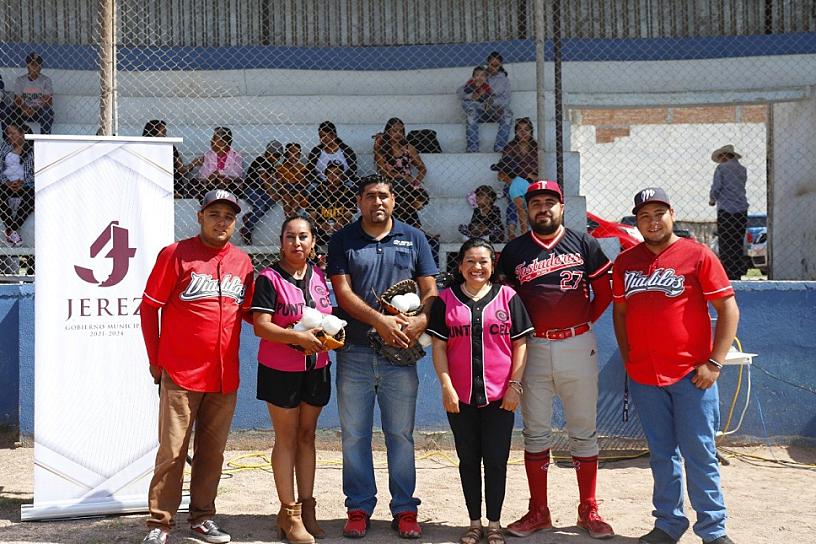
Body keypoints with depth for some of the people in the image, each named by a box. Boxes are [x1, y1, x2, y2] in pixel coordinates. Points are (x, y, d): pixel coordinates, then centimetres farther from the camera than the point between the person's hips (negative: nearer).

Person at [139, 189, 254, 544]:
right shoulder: (176, 254, -5)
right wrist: (155, 360, -1)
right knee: (172, 451, -1)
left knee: (213, 451, 11)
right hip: (181, 374, -4)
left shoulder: (242, 262, 9)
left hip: (225, 376, 5)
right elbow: (149, 308, -1)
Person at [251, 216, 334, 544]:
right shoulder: (269, 279, -11)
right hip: (280, 370, -5)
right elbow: (260, 326, -19)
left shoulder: (318, 276, 6)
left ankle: (306, 508, 22)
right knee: (287, 439, 3)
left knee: (307, 436, 13)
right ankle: (289, 514, 10)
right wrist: (299, 338, -28)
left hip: (315, 368, 5)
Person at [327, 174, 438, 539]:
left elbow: (430, 290, 6)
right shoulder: (342, 241, 6)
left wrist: (421, 320, -16)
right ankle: (358, 509, 15)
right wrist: (380, 320, -18)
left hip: (401, 352, 0)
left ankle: (404, 510, 13)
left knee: (401, 434, 5)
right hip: (355, 352, 0)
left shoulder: (413, 239, 10)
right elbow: (342, 291, -4)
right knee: (354, 435, 5)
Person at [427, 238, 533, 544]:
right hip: (460, 397, 1)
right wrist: (446, 387, -6)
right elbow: (439, 347, 2)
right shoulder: (446, 300, 3)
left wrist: (515, 385, -4)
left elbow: (520, 345, 2)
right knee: (468, 460, 10)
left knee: (496, 461, 5)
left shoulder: (507, 297, 2)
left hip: (499, 396, -1)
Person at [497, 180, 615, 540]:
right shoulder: (514, 250, 6)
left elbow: (604, 290, 8)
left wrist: (585, 321, 3)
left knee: (584, 431, 4)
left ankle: (588, 511, 13)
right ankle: (538, 511, 15)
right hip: (534, 349, 1)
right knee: (535, 432, 6)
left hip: (578, 347, -1)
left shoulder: (583, 243, 4)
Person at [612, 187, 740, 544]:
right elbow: (620, 310, 19)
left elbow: (728, 309, -6)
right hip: (643, 377, 4)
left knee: (699, 453, 0)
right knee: (661, 454, 13)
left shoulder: (697, 255, -5)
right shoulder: (625, 262, 8)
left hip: (691, 375, -4)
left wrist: (714, 363, -12)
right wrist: (627, 357, 9)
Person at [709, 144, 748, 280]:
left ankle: (728, 277, -6)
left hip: (726, 210, -5)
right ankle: (739, 274, 10)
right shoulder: (742, 169, 14)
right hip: (741, 211, 5)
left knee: (726, 246, -3)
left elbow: (716, 188, -7)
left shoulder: (721, 168, -2)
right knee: (738, 245, 10)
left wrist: (712, 200, 11)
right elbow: (740, 188, 19)